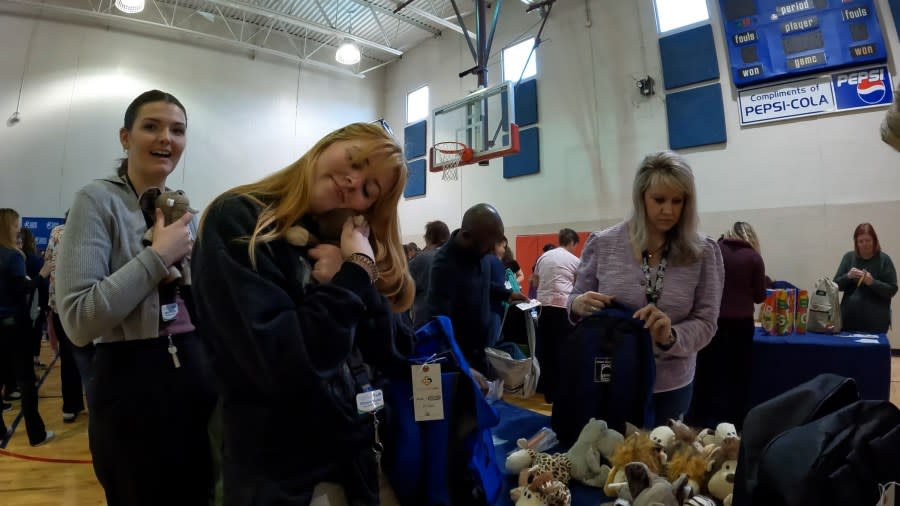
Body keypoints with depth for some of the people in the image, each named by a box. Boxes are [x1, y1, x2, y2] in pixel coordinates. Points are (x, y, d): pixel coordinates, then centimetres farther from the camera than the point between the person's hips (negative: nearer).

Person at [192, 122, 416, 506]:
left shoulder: (349, 245, 4)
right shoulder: (235, 222, -14)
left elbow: (397, 359, -4)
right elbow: (287, 368, -27)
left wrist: (358, 277, -16)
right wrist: (354, 277, -20)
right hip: (284, 474, -6)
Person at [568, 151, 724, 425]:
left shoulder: (703, 252, -7)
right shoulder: (602, 244, -8)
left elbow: (705, 322, -4)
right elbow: (575, 300, 2)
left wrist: (671, 337, -23)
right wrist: (578, 305, -21)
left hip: (671, 387, 1)